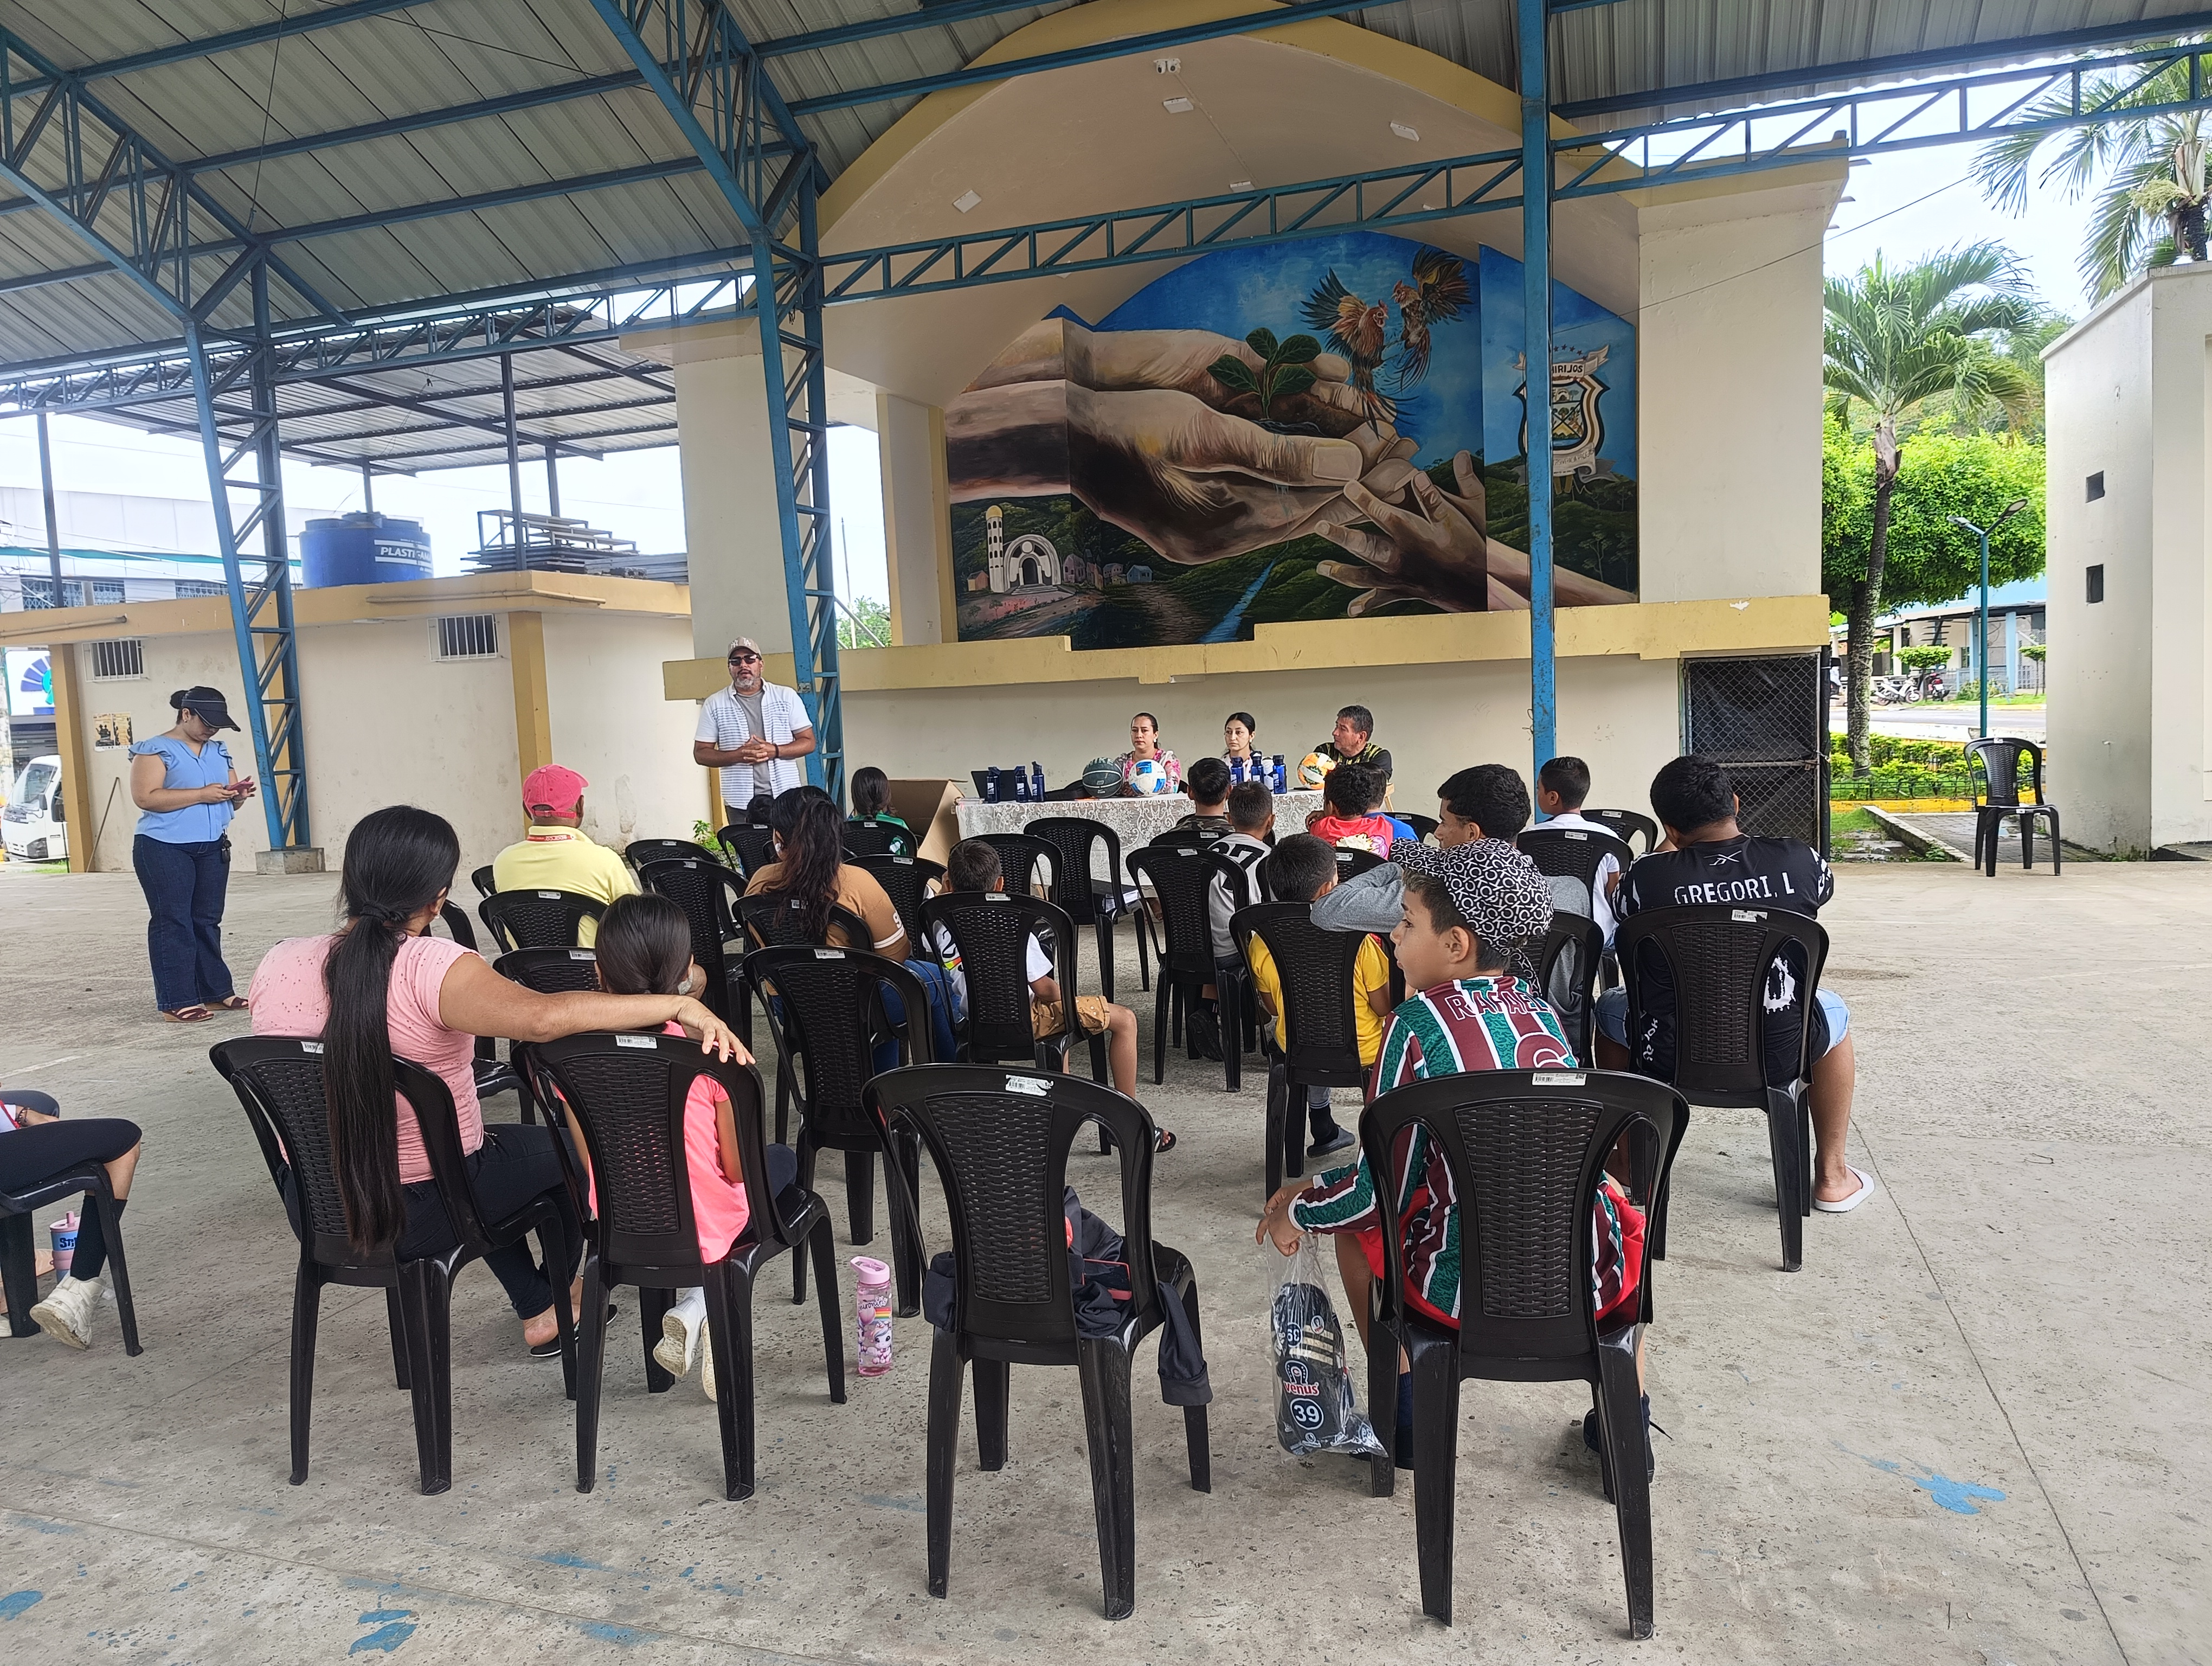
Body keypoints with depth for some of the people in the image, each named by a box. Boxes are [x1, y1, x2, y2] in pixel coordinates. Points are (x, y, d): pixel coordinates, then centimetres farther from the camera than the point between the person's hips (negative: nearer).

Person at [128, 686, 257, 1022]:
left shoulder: (219, 752, 16)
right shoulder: (155, 751, -5)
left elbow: (229, 801, 20)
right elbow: (145, 797, -17)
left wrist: (238, 794, -5)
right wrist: (202, 795, -20)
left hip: (212, 849, 6)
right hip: (165, 850, -6)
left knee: (208, 921, 11)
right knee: (173, 923, -4)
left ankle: (216, 991, 17)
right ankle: (177, 1003, -3)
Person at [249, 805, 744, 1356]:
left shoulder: (277, 964, -9)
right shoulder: (432, 967, -29)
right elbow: (543, 1018, -46)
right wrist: (679, 1005, -41)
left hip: (312, 1209, 6)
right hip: (421, 1218, -6)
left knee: (492, 1146, 33)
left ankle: (537, 1311, 42)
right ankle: (561, 1294, 48)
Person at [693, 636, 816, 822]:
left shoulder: (787, 696, 6)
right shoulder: (714, 704, 6)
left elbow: (809, 742, 5)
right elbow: (700, 753, 6)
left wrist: (775, 751, -12)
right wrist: (737, 756, -11)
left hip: (787, 799, 0)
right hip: (740, 804, 0)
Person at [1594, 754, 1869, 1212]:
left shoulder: (1648, 874, -15)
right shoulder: (1798, 860, -10)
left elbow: (1621, 909, 9)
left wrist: (1668, 849, 16)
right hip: (1778, 1058, 1)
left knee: (1610, 1008, 30)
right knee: (1834, 1011, 34)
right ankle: (1831, 1178, 39)